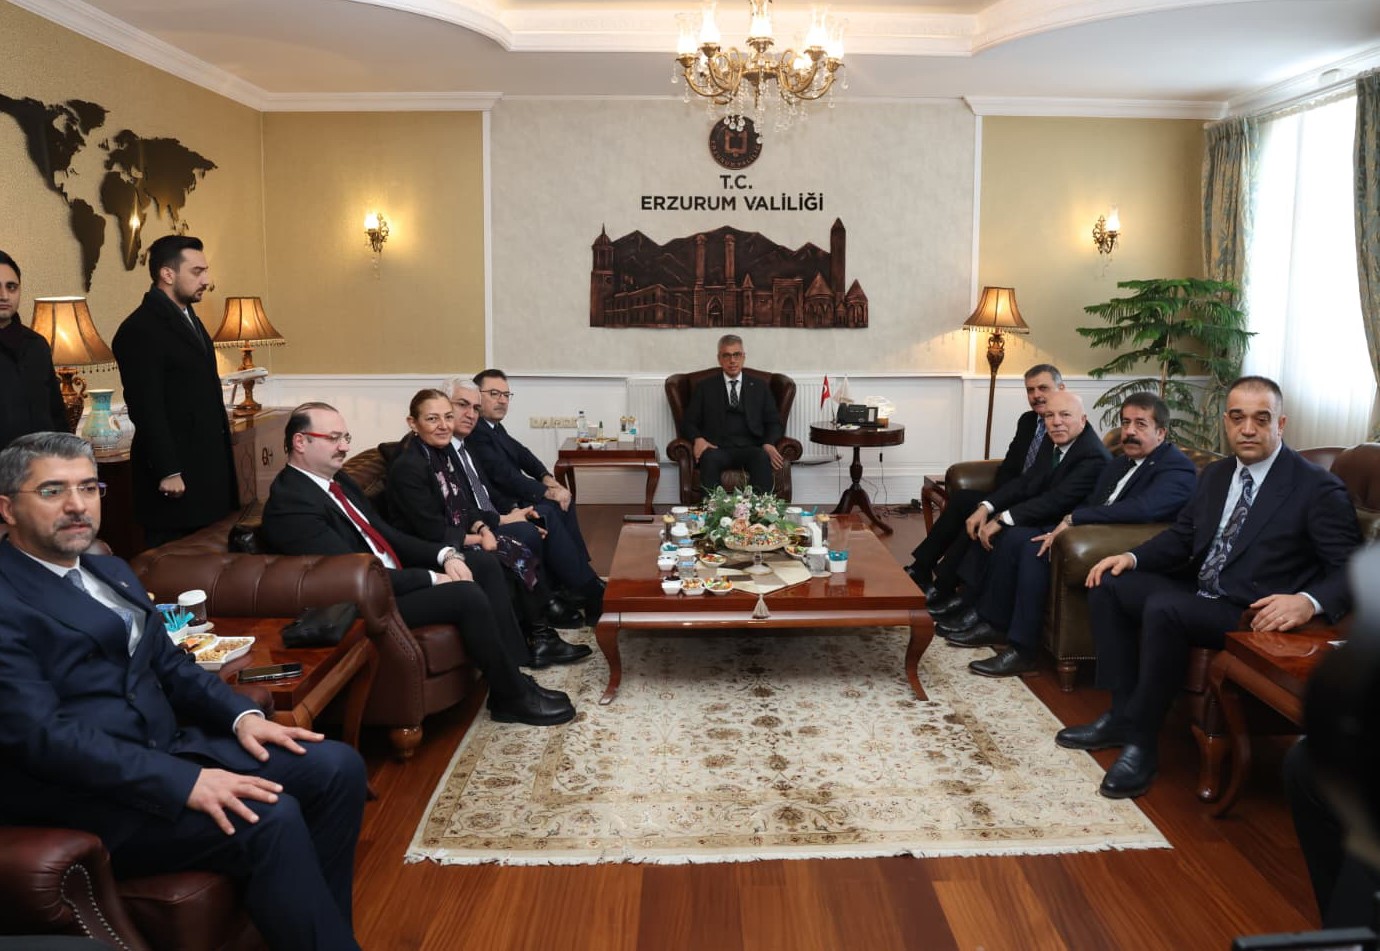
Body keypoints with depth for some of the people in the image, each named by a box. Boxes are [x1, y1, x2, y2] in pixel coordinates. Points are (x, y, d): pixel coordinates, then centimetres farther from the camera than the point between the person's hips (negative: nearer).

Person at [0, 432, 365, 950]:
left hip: (168, 748, 8)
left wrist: (242, 714, -1)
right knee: (272, 819, -28)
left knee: (338, 766, -6)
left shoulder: (111, 571, 16)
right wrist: (184, 782, -28)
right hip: (84, 794, -8)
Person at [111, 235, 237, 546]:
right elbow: (146, 409, -17)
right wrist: (167, 472, -18)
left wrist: (220, 457, 15)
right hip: (176, 474, -8)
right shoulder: (139, 330, -13)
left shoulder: (188, 316, 15)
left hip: (207, 465, 9)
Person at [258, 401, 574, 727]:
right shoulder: (290, 503, -19)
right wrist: (432, 578, -19)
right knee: (468, 596, -24)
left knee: (485, 565, 5)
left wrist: (445, 554, -3)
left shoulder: (335, 480, 10)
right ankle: (513, 697, -6)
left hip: (390, 576, 10)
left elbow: (385, 533, 13)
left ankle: (513, 671, 4)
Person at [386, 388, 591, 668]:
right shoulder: (407, 468, -21)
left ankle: (539, 635, 0)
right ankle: (537, 639, 3)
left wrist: (482, 528, -9)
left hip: (458, 537, 9)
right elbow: (432, 533, -22)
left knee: (528, 534, -2)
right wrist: (479, 539, -12)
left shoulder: (444, 450, 4)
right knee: (516, 558, -14)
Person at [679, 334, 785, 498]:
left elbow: (774, 422, 17)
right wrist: (698, 439, -9)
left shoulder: (759, 387, 22)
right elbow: (688, 422, 14)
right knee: (710, 458, -36)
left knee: (763, 459, -35)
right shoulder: (705, 387, 19)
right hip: (717, 449, 0)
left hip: (751, 449, 1)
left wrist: (769, 444, -6)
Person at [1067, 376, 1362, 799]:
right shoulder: (1216, 474, 12)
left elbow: (1351, 569, -13)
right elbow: (1181, 536, 20)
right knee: (1108, 585, -3)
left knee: (1163, 607, -33)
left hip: (1254, 614, -8)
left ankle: (1140, 741, -21)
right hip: (1197, 592, 8)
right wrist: (1133, 556, 1)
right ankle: (1122, 712, -3)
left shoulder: (1319, 488, -9)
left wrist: (1308, 601, -34)